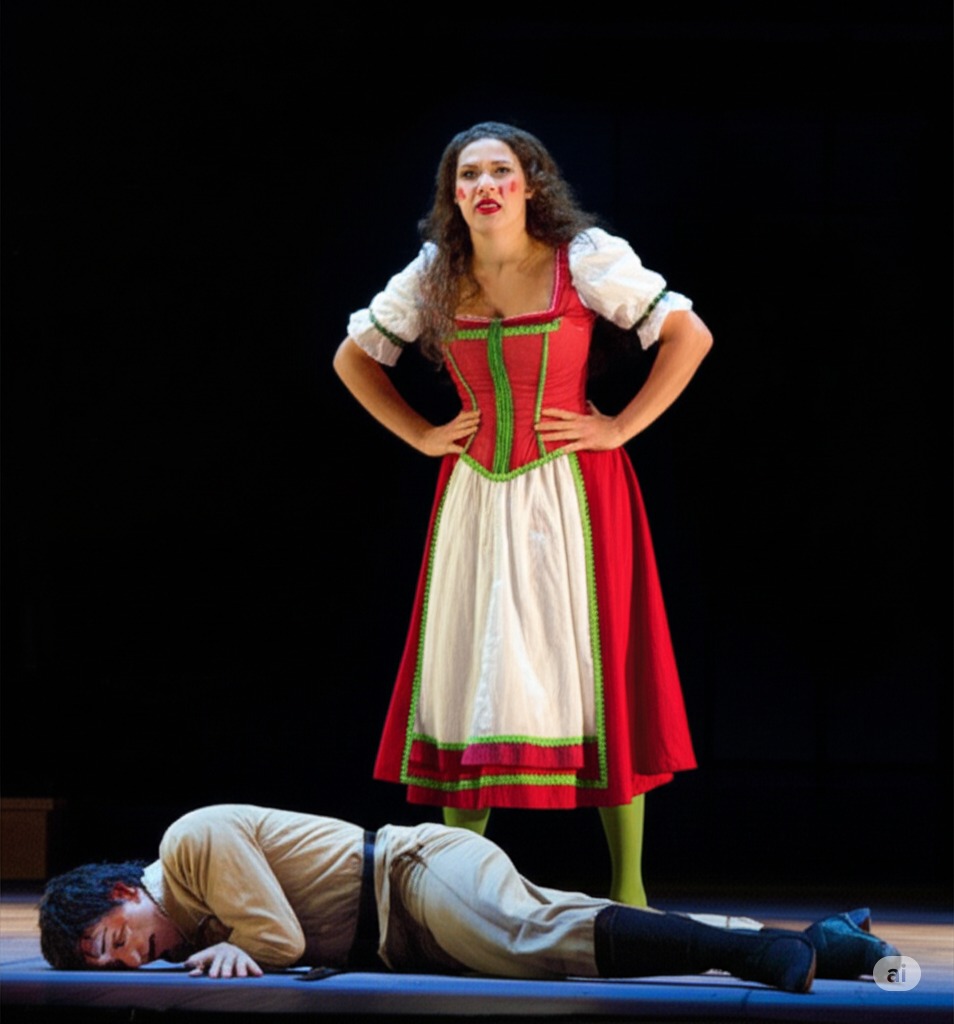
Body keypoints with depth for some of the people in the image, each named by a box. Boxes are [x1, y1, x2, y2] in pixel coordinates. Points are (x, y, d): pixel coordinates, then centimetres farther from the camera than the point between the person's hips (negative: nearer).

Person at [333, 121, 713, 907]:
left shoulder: (584, 261, -6)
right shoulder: (434, 277, 4)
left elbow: (689, 335, -5)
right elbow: (355, 357, 17)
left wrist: (620, 428, -7)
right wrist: (420, 435, 8)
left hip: (571, 492, -3)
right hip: (476, 495, 3)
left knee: (596, 671, -4)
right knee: (467, 681, 1)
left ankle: (629, 892, 0)